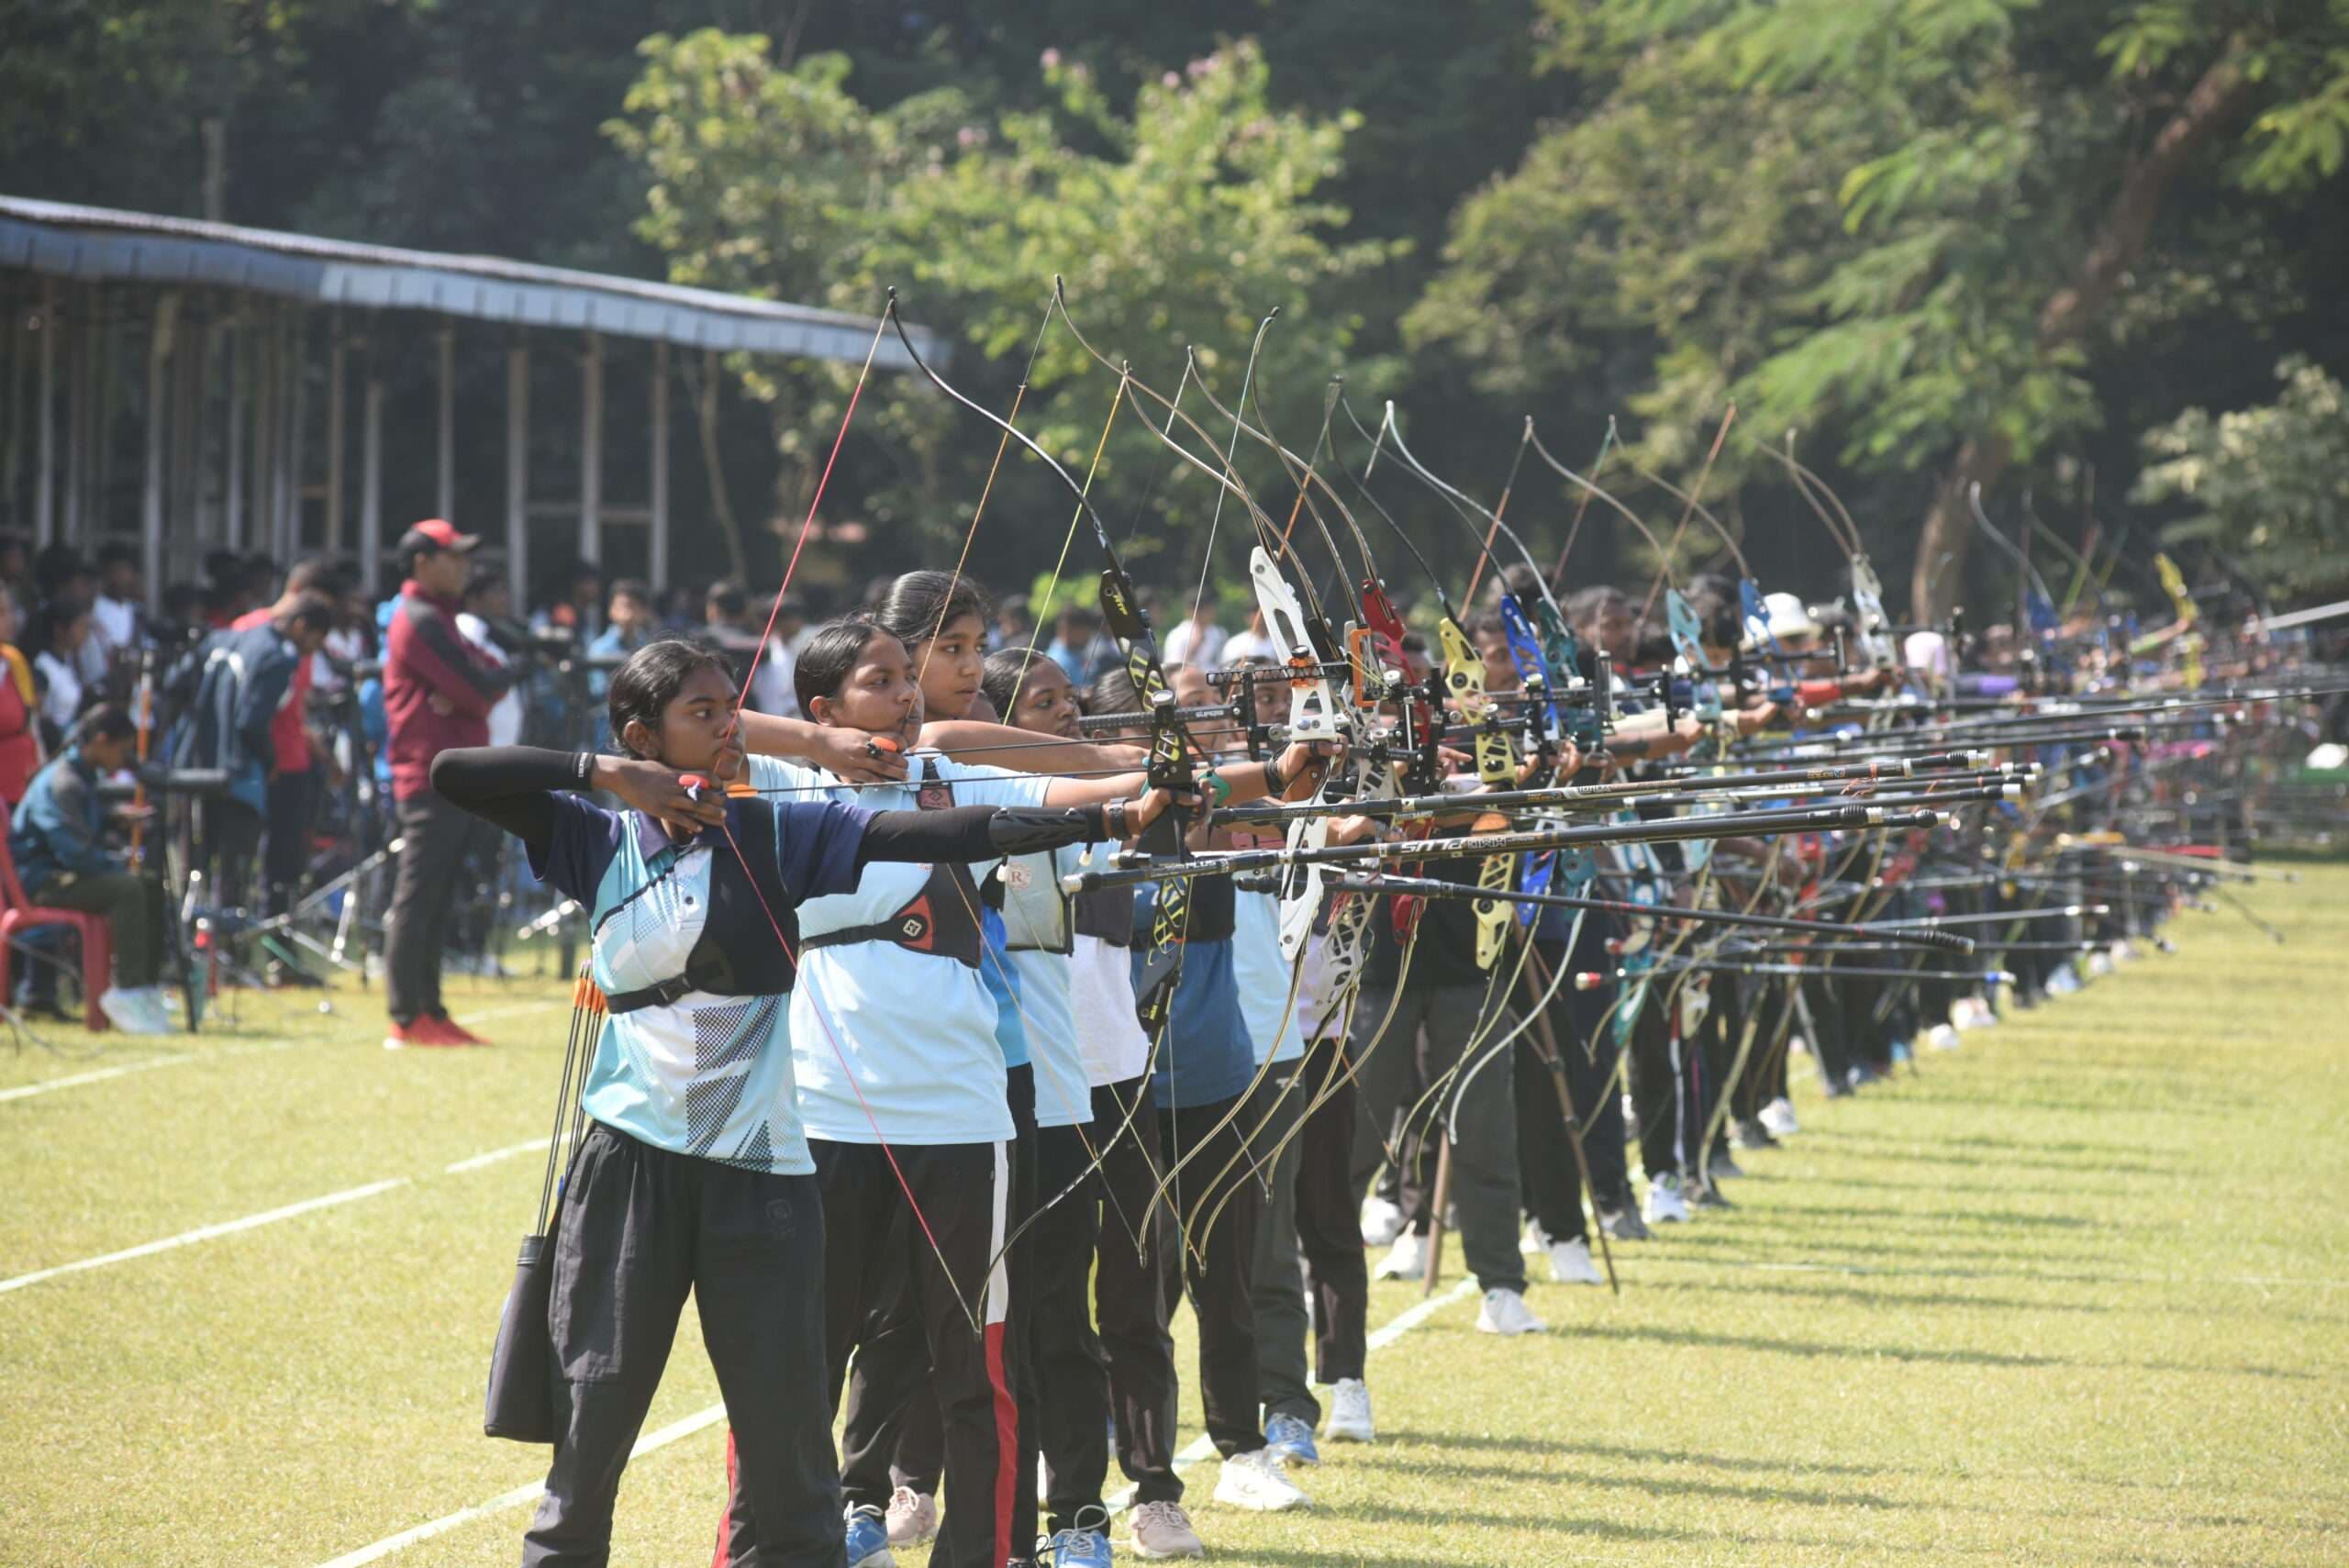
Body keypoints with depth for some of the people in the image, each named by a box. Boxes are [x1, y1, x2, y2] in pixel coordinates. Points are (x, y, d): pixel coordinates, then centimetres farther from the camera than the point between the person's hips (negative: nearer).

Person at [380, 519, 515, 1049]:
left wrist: (474, 689, -9)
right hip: (431, 780, -10)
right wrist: (502, 675, 3)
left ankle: (429, 1014, 16)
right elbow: (478, 690, -18)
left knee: (435, 905, 12)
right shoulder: (420, 621, -11)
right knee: (417, 900, -9)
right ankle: (407, 1019, -9)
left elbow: (488, 683, 12)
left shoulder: (438, 620, 22)